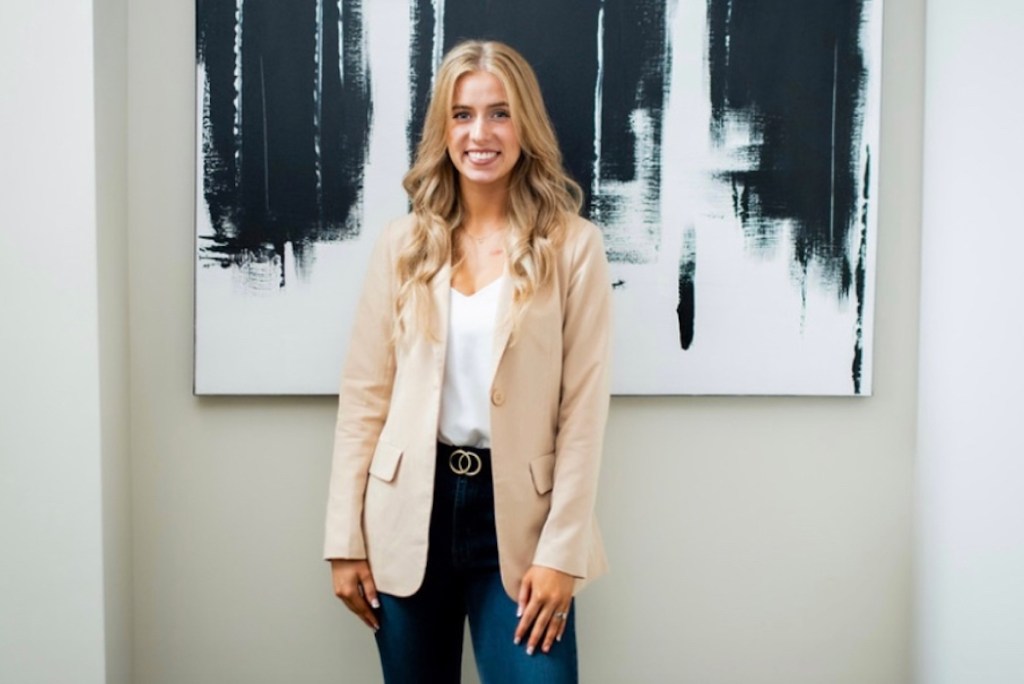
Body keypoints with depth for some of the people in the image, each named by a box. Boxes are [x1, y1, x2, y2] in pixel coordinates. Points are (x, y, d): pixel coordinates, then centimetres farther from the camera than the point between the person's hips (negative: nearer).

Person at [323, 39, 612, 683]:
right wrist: (346, 539, 0)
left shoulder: (573, 246, -4)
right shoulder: (404, 244, 3)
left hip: (516, 514, -2)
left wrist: (562, 551, -10)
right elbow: (365, 394, 3)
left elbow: (584, 408, -5)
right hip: (411, 511, 3)